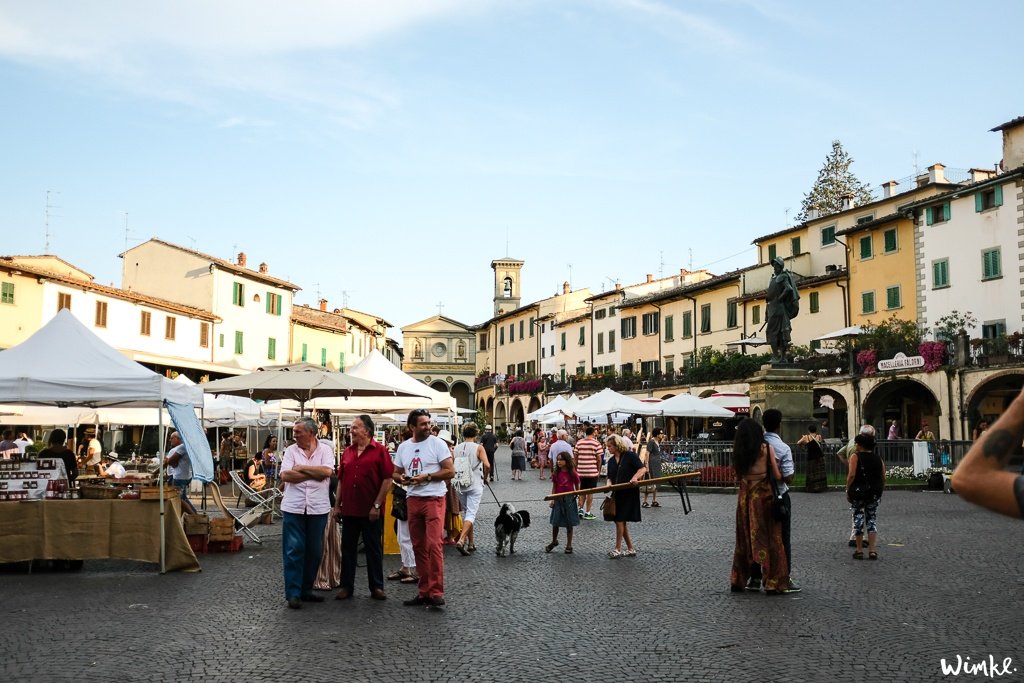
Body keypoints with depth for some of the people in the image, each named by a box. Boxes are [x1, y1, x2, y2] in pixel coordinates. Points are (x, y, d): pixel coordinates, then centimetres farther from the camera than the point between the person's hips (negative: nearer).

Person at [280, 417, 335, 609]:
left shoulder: (325, 450, 4)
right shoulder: (291, 450, 5)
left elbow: (327, 471, -13)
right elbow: (285, 475, -8)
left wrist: (301, 468, -9)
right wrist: (314, 474, -9)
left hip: (318, 508, 1)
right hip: (294, 507, -1)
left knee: (314, 551, 8)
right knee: (294, 550, -3)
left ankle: (306, 590, 20)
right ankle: (293, 593, 3)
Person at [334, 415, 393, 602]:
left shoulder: (380, 451, -5)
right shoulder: (347, 452, 10)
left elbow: (387, 479, -9)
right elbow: (341, 480, 14)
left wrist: (377, 505, -13)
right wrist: (337, 505, 9)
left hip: (371, 511, -5)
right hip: (349, 509, 5)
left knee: (374, 549, 5)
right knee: (348, 549, 9)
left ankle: (376, 587, 14)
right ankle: (346, 586, 18)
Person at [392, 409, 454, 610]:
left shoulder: (437, 444, -4)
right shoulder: (403, 447, 11)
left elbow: (450, 471, -7)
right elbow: (396, 473, 19)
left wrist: (427, 476, -16)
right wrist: (401, 478, -5)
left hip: (434, 499, -5)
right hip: (413, 500, 5)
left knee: (433, 545, -13)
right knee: (418, 547, 9)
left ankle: (436, 593, -10)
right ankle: (424, 591, 17)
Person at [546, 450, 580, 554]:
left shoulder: (572, 473, -6)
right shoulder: (556, 473, 0)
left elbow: (577, 487, 1)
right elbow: (554, 487, 5)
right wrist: (552, 499, 0)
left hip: (569, 499, -2)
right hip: (558, 499, 2)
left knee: (569, 523, 6)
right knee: (555, 522, 5)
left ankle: (569, 545, 16)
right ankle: (554, 541, 27)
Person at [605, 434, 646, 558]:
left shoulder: (630, 455, -9)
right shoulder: (611, 461, 12)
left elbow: (643, 469, -15)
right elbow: (610, 477, 14)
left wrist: (634, 478, -31)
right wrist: (609, 484, -8)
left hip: (629, 492, -8)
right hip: (617, 493, 8)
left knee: (620, 520, -9)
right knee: (621, 521, 9)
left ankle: (618, 549, -1)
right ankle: (631, 549, 17)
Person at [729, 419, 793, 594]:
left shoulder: (738, 451, 2)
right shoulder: (765, 448, -9)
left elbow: (738, 475, 4)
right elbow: (777, 476, -8)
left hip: (744, 497, 4)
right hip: (763, 496, -4)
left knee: (746, 539, 15)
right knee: (768, 538, 3)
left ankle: (739, 580, 20)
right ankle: (772, 583, 4)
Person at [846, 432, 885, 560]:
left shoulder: (855, 457, -7)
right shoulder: (878, 458, 7)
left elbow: (851, 475, -16)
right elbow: (883, 478, 8)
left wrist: (848, 490, -7)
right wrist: (880, 491, 18)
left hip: (858, 492, -4)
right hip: (874, 493, 4)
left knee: (858, 518, 5)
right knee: (872, 518, 11)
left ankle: (859, 550, 8)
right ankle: (872, 550, 4)